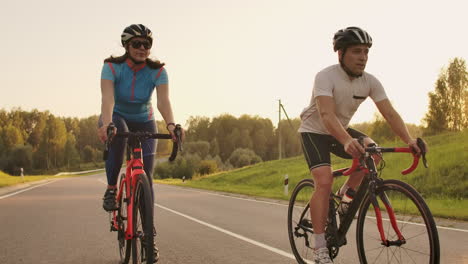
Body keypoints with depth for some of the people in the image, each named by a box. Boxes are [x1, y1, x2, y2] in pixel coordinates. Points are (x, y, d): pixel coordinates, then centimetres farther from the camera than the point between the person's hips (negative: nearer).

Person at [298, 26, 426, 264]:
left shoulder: (370, 82, -12)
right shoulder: (326, 77, -28)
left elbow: (390, 113, -18)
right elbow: (326, 115, -42)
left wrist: (409, 140, -36)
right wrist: (347, 141, -59)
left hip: (341, 130, 5)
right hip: (314, 131, -5)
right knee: (324, 182, -22)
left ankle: (347, 194, 3)